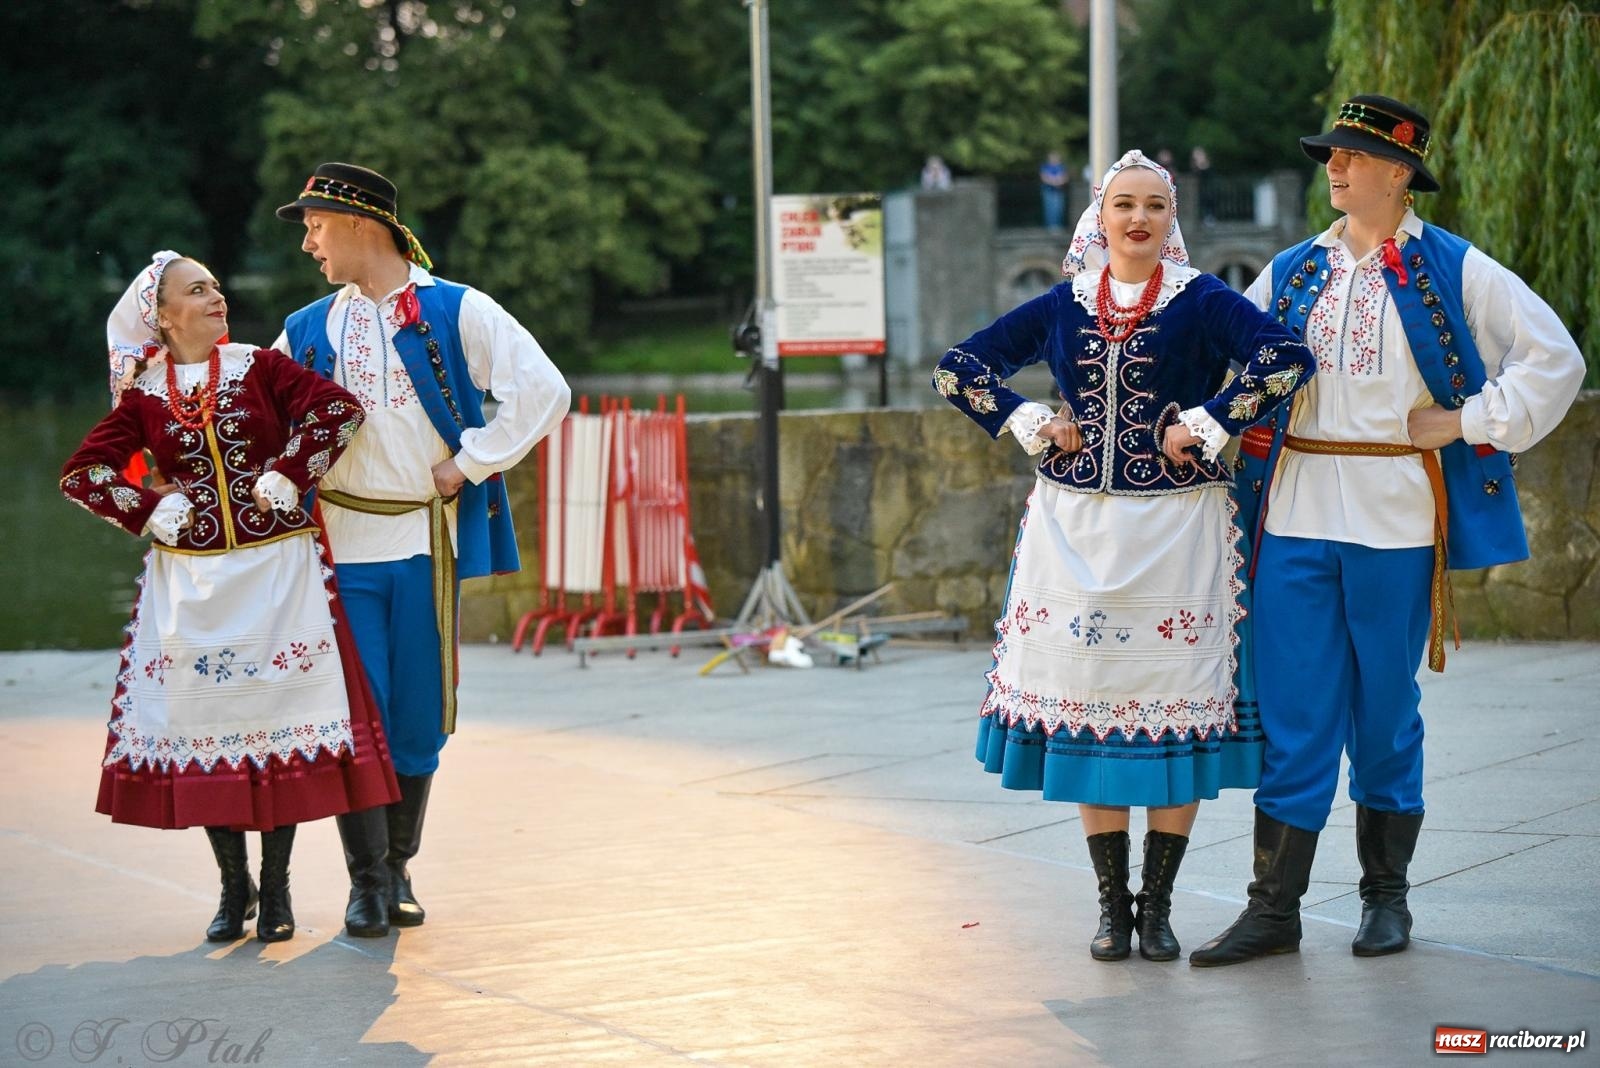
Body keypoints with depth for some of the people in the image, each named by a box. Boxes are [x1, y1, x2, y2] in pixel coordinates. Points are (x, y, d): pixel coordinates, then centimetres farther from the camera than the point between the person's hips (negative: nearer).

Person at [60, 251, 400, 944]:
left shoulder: (259, 367, 1)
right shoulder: (144, 396, 5)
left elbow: (339, 411, -10)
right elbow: (82, 474, 3)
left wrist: (287, 477, -11)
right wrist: (151, 511, -5)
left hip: (275, 569, -1)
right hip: (190, 580, 1)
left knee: (278, 715, -2)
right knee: (205, 722, 3)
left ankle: (276, 888, 7)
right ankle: (233, 886, 15)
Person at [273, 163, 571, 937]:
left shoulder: (456, 312, 0)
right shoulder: (306, 332, 10)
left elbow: (543, 393, -7)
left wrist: (469, 465, -7)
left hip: (425, 543, -1)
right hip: (340, 548, 2)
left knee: (419, 718, 5)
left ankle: (398, 867, 19)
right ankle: (366, 881, 6)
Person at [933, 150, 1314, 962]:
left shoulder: (1201, 302, -1)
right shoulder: (1062, 307, 9)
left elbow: (1287, 357, -16)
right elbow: (958, 367, 13)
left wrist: (1203, 426, -15)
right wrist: (1031, 425, 2)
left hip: (1174, 528, -3)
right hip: (1076, 528, 3)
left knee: (1171, 712, -2)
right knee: (1085, 704, 3)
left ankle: (1157, 904, 7)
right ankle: (1112, 905, 13)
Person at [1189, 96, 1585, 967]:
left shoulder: (1453, 270, 0)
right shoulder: (1289, 273, 12)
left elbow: (1553, 358, -1)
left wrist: (1468, 423, -6)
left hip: (1395, 524, -3)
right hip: (1295, 519, 3)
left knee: (1385, 712, 6)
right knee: (1291, 712, 2)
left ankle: (1386, 898, 20)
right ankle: (1273, 908, 5)